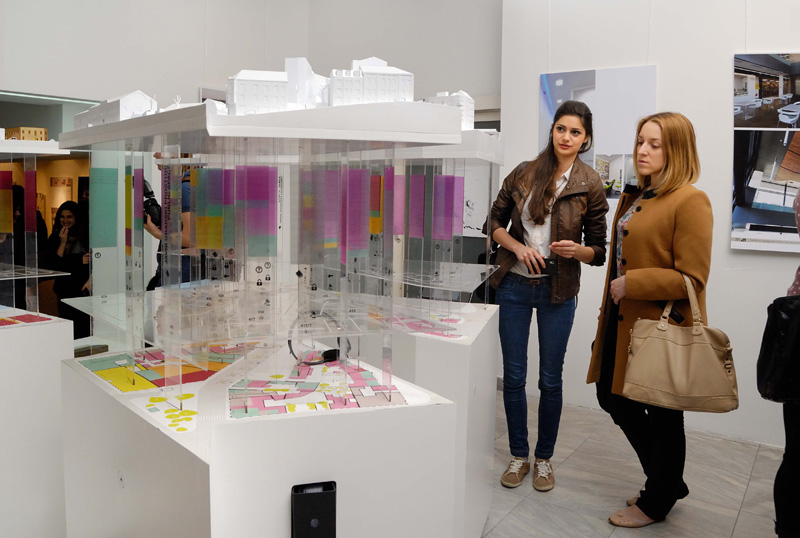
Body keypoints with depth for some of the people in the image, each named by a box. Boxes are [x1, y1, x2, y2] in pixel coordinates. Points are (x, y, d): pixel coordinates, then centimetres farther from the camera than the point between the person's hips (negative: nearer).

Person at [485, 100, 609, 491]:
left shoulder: (590, 186, -3)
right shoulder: (524, 174, 1)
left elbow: (599, 250, 1)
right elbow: (494, 222, 8)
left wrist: (577, 250, -21)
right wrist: (518, 247, -10)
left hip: (558, 290, -1)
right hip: (514, 285, 2)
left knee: (550, 379, 7)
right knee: (514, 375, 7)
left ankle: (544, 458, 27)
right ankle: (519, 456, 25)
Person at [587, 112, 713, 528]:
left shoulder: (690, 201, -16)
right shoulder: (635, 196, 12)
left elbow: (692, 278, -20)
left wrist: (631, 284, -19)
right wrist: (609, 306, 20)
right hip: (625, 320, 10)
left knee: (662, 415, 8)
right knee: (613, 399, 18)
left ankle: (657, 503, 29)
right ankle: (669, 483, 37)